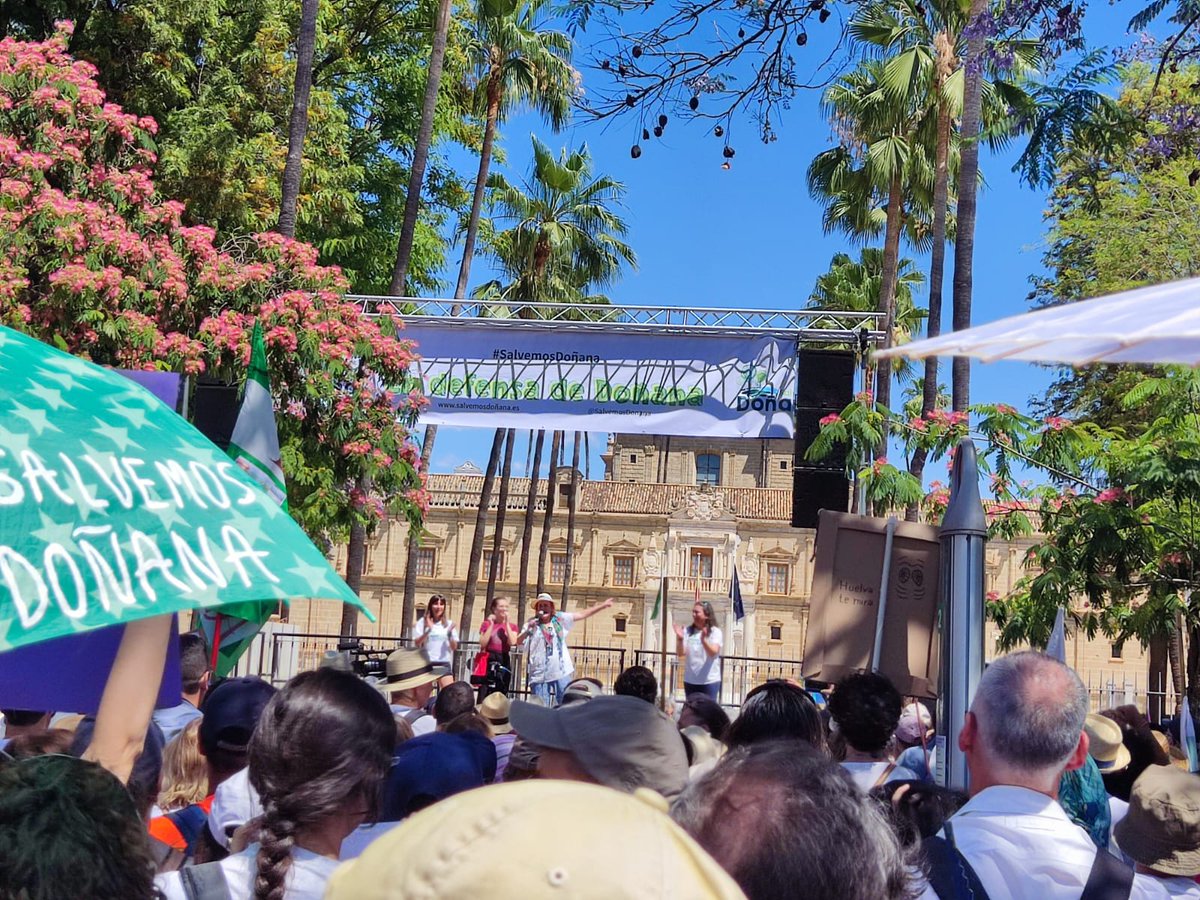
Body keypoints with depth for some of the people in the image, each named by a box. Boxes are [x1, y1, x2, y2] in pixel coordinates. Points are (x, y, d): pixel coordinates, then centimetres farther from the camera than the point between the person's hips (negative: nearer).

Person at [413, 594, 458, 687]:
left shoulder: (449, 624, 8)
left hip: (444, 663, 1)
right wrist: (428, 630, -17)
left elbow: (454, 647, 5)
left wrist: (450, 634, -12)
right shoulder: (423, 622, 3)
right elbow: (417, 643, -5)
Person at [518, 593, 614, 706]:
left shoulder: (560, 619, 5)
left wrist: (603, 606, 7)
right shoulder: (532, 623, -5)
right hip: (540, 674, -3)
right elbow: (518, 641, -16)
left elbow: (583, 614, 9)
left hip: (562, 672, 3)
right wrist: (528, 630, -35)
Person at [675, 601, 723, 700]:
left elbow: (713, 652, -21)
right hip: (690, 680, 4)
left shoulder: (715, 632, -6)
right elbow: (681, 654, -4)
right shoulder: (688, 631, 2)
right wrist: (680, 639, -22)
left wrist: (703, 640, -38)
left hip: (710, 681, -3)